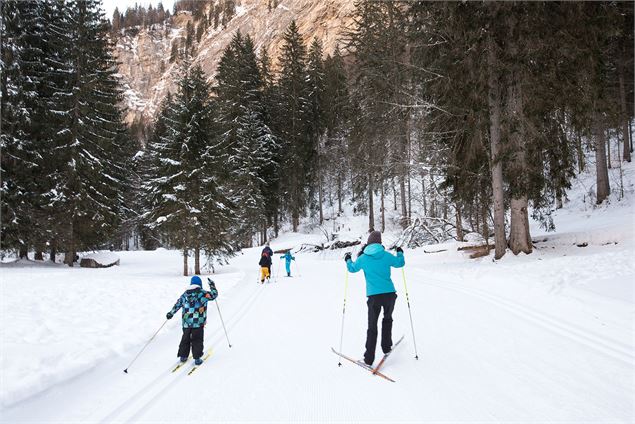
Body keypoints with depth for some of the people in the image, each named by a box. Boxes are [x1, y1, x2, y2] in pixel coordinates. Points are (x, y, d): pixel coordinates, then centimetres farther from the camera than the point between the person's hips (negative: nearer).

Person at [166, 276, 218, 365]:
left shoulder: (185, 294, 9)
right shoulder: (202, 293, -5)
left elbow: (177, 304, 14)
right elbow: (214, 295, -1)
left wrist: (171, 313, 24)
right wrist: (212, 286, 13)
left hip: (186, 322, 4)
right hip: (198, 322, -4)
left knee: (185, 339, 19)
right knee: (197, 340, 5)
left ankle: (183, 356, 24)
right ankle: (197, 358, 2)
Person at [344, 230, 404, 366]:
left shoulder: (363, 258, 1)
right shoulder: (386, 255, 1)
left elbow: (352, 268, 18)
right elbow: (400, 263, 17)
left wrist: (348, 260, 39)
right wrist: (400, 253, 37)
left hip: (374, 296, -1)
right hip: (390, 294, 1)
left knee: (372, 327, 6)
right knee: (387, 319, 27)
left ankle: (369, 358, 3)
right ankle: (386, 347, 33)